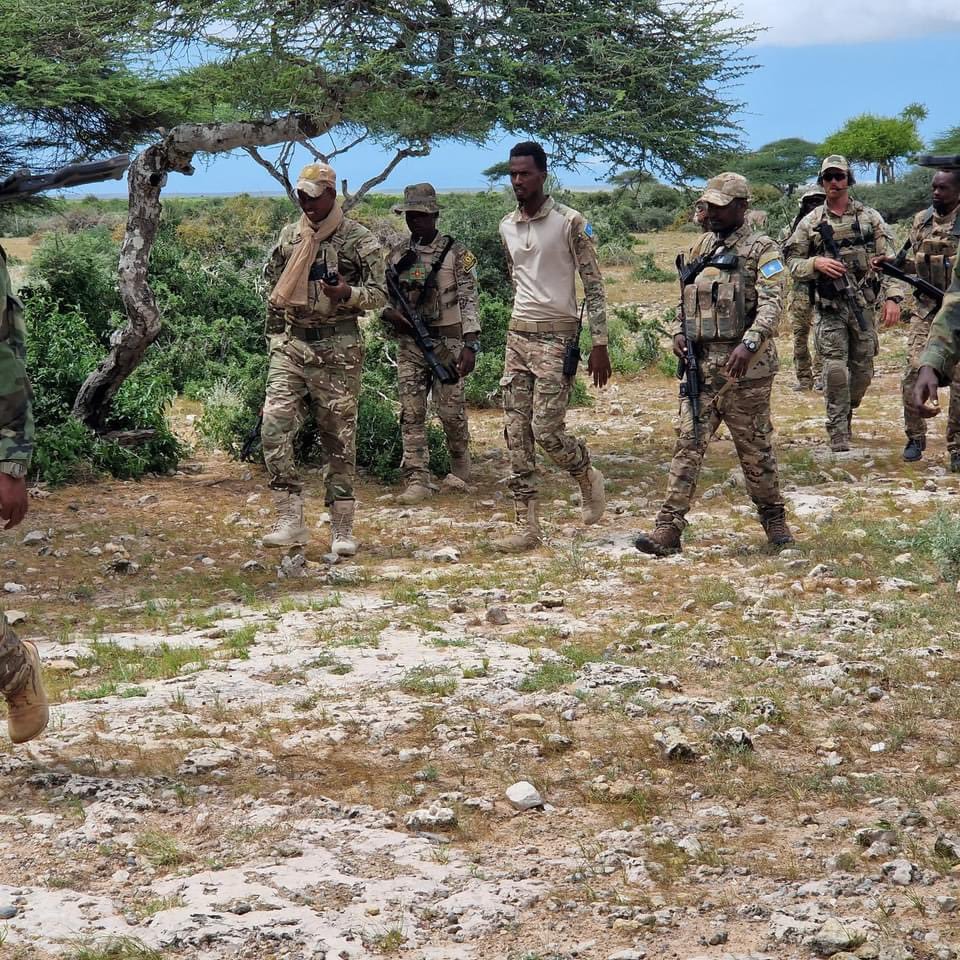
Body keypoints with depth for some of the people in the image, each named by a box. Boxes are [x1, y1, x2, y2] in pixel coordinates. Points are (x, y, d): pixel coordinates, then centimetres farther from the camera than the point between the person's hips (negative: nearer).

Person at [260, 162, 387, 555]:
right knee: (275, 427, -12)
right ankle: (290, 520, -9)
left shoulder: (360, 240, -2)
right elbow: (272, 283, 23)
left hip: (337, 350, -3)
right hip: (290, 346, 3)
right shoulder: (289, 236, 11)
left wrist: (348, 293, -21)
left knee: (338, 438, 2)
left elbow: (379, 294, -1)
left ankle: (342, 527, 9)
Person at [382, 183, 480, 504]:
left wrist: (470, 345, -15)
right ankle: (416, 481, -1)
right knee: (411, 413, -2)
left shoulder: (456, 253, -3)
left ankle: (460, 465, 27)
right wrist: (390, 313, -8)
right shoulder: (397, 255, 9)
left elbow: (468, 300, -7)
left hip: (447, 341, -3)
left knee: (451, 411, 1)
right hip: (409, 343, 3)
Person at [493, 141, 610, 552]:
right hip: (518, 334, 6)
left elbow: (593, 285, -7)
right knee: (517, 435, 0)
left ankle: (587, 476, 21)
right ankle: (527, 527, 3)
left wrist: (599, 344, -11)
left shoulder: (570, 222, -8)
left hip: (557, 337, -6)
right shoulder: (506, 227, 10)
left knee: (546, 430, -11)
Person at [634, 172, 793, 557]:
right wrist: (678, 331, 3)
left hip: (745, 367, -5)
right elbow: (685, 298, 23)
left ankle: (773, 517, 24)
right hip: (701, 365, 5)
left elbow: (771, 305, -17)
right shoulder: (702, 247, 15)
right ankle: (668, 529, -6)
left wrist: (748, 343, -32)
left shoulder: (762, 251, -5)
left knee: (755, 448, 6)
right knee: (688, 445, -2)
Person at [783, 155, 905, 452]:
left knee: (862, 371, 7)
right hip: (830, 307, -1)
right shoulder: (810, 222, 5)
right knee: (835, 370, -9)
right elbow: (792, 263, 5)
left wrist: (893, 296, -11)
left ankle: (846, 413, 32)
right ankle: (838, 437, -4)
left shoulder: (869, 217, 5)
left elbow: (888, 259, 1)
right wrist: (816, 263, -15)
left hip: (864, 305, 1)